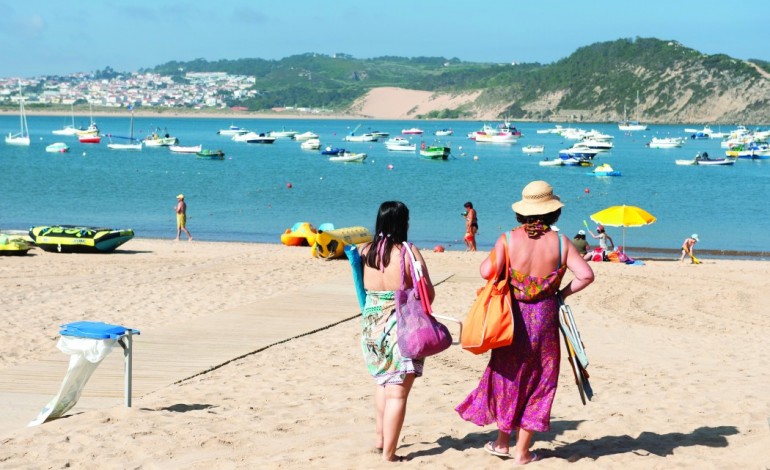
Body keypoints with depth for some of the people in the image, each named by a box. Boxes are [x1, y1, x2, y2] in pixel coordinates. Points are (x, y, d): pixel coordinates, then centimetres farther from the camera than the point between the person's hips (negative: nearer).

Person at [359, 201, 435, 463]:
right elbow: (429, 294, -10)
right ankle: (389, 453, 2)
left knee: (383, 382, 26)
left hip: (372, 325, 5)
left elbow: (364, 289, 7)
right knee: (397, 392, 0)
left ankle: (379, 439, 32)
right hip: (402, 328, -5)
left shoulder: (366, 252, 1)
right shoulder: (408, 252, -12)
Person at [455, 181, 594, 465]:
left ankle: (502, 442, 26)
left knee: (507, 377, 18)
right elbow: (586, 275, -12)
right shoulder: (560, 242, -6)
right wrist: (562, 293, 2)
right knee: (535, 383, 9)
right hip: (545, 319, 0)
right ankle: (522, 451, 14)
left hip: (512, 318, 1)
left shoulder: (508, 239, -7)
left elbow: (488, 272, -18)